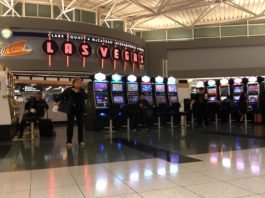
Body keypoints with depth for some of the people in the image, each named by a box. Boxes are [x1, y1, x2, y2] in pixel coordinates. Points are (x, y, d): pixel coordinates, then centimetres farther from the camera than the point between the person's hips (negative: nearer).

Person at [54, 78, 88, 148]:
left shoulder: (82, 90, 0)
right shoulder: (68, 90, -9)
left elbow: (86, 96, -15)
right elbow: (61, 95, -18)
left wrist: (78, 92, -27)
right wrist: (56, 100, -36)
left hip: (80, 110, 3)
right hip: (71, 110, -2)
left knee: (80, 125, 6)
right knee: (70, 125, 0)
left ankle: (81, 140, 14)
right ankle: (69, 141, 6)